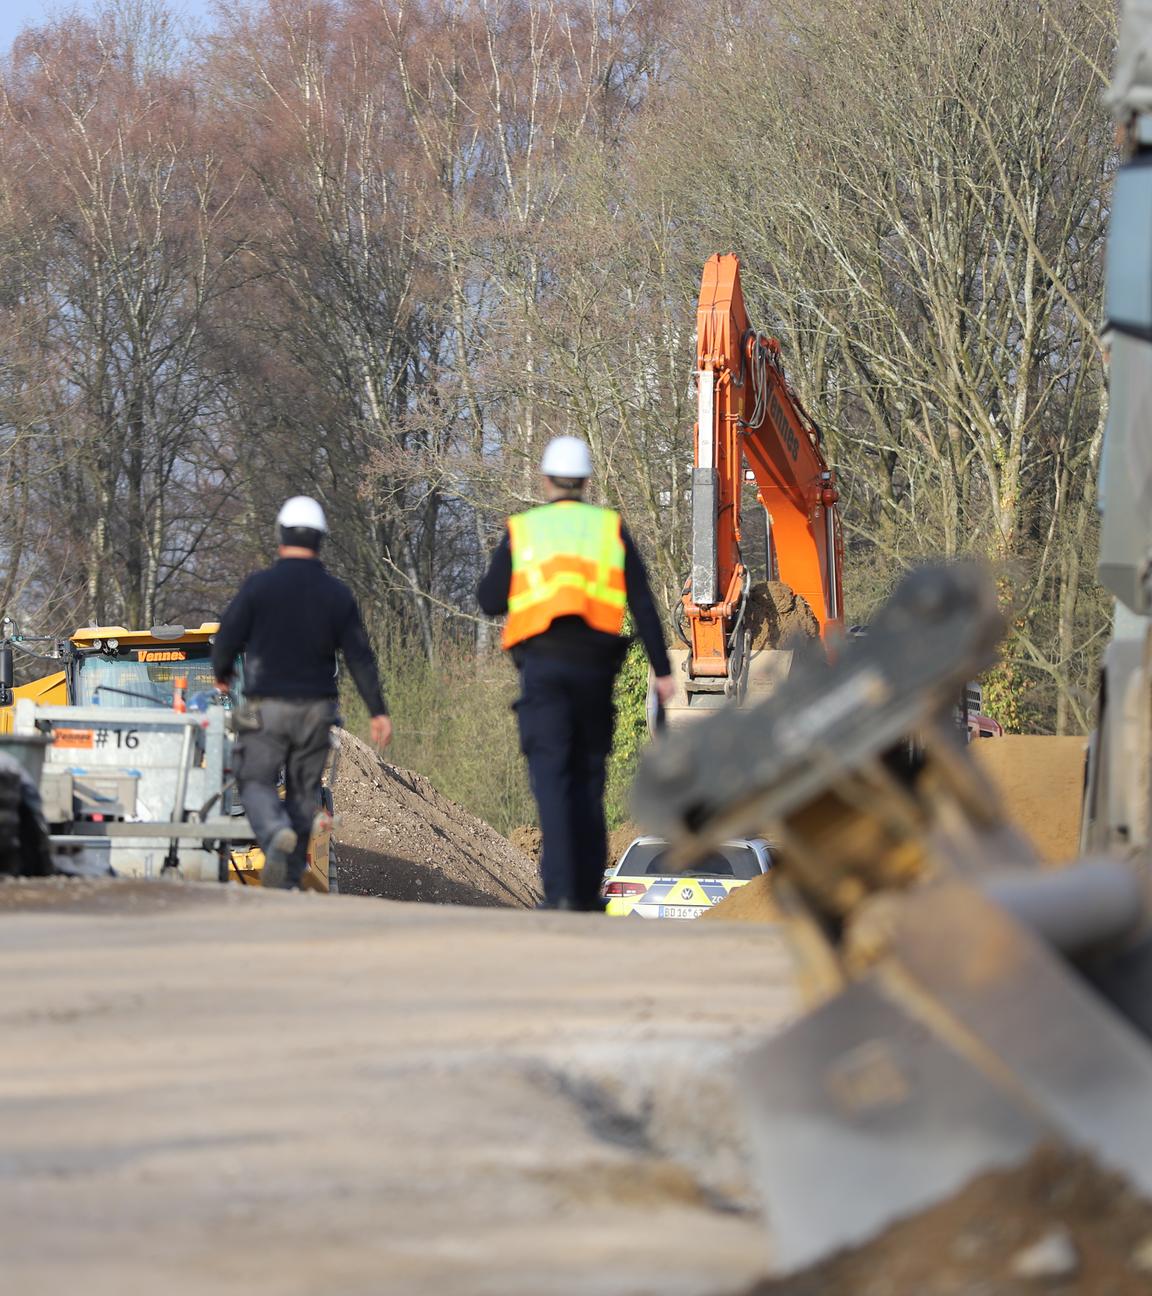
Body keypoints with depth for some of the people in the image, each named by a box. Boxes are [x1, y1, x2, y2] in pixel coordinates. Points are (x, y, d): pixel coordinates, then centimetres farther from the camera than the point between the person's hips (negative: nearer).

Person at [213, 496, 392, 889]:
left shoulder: (260, 585, -7)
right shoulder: (337, 594, 1)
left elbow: (227, 637, -5)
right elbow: (360, 656, 0)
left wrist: (221, 673, 17)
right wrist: (377, 711, 2)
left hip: (267, 708, -3)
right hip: (317, 709, 3)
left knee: (256, 781, 2)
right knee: (303, 789, 12)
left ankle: (276, 833, -29)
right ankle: (290, 877, 12)